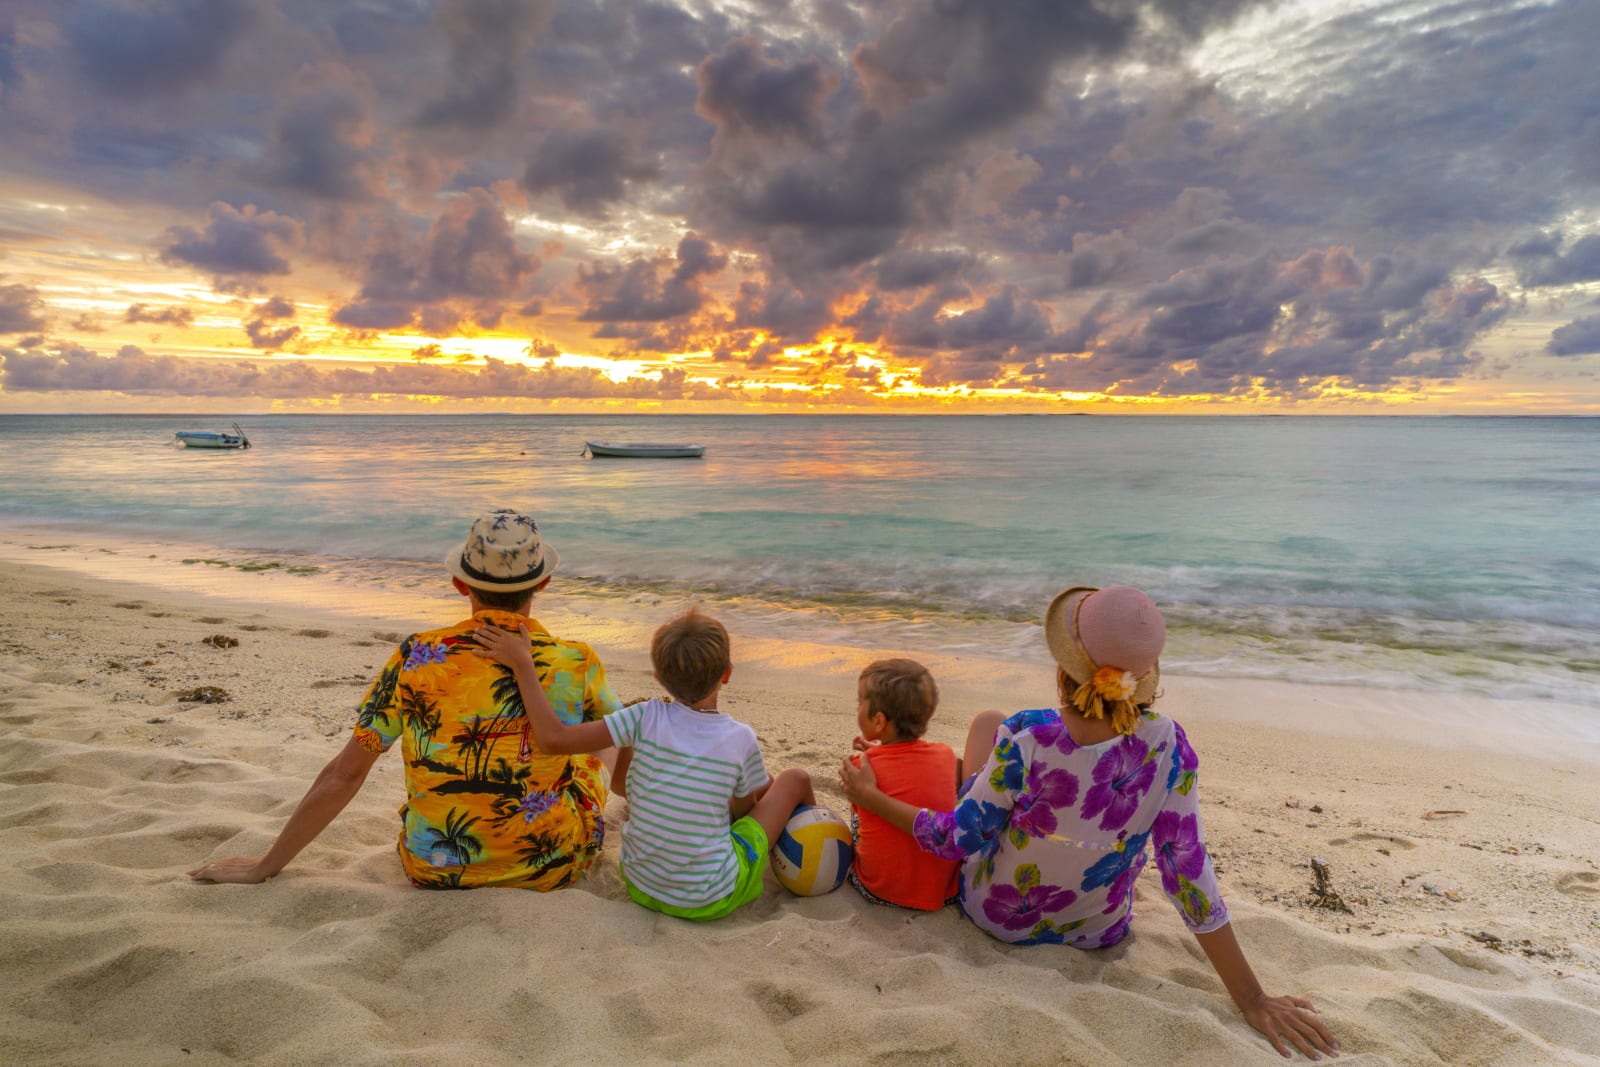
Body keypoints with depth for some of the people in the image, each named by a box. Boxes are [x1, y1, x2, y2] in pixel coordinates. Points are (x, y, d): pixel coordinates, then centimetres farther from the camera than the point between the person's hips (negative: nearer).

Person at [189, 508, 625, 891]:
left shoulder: (417, 658, -12)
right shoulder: (577, 662, -14)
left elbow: (343, 775, -6)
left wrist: (265, 866, 8)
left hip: (437, 870, 2)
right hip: (554, 867, -1)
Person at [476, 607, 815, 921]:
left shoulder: (647, 718, -16)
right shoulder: (741, 739, -16)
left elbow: (554, 738, -20)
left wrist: (523, 664, -15)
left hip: (641, 888, 3)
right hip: (713, 900, -3)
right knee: (795, 779, 13)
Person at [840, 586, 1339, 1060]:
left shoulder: (1025, 741, -34)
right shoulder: (1169, 747, -26)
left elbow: (959, 841, -21)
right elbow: (1189, 873, -21)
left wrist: (871, 797, -6)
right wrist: (1253, 1000, -9)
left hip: (997, 916, -2)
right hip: (1100, 933, 3)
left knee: (988, 720, 12)